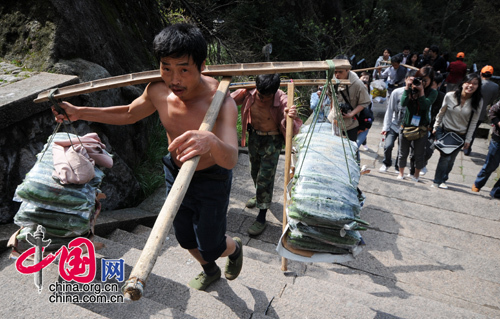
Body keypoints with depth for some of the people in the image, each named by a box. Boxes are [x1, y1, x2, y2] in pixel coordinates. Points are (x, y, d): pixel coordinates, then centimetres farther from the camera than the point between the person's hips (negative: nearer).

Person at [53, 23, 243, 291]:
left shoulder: (220, 101, -32)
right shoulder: (158, 91, -15)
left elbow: (231, 159, -46)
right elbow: (129, 114, 7)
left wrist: (212, 141, -69)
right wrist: (79, 113, 1)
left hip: (211, 181, -5)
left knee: (211, 248, 10)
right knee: (186, 240, 23)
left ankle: (234, 248, 49)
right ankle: (210, 271, 57)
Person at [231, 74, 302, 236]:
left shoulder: (281, 99, -29)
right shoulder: (248, 93, -20)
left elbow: (293, 130, -33)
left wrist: (291, 118, -55)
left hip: (272, 140, -4)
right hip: (254, 136, 5)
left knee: (265, 176, -3)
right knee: (255, 171, 23)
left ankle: (261, 218, 11)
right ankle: (259, 195, 54)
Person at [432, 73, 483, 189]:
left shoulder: (478, 102, -8)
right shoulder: (450, 96, -11)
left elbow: (473, 122, -3)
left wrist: (468, 139, -2)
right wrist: (436, 127, 6)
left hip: (460, 135, 2)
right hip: (444, 131, -1)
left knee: (451, 160, 7)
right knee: (445, 157, -10)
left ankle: (443, 179, 28)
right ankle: (438, 181, 7)